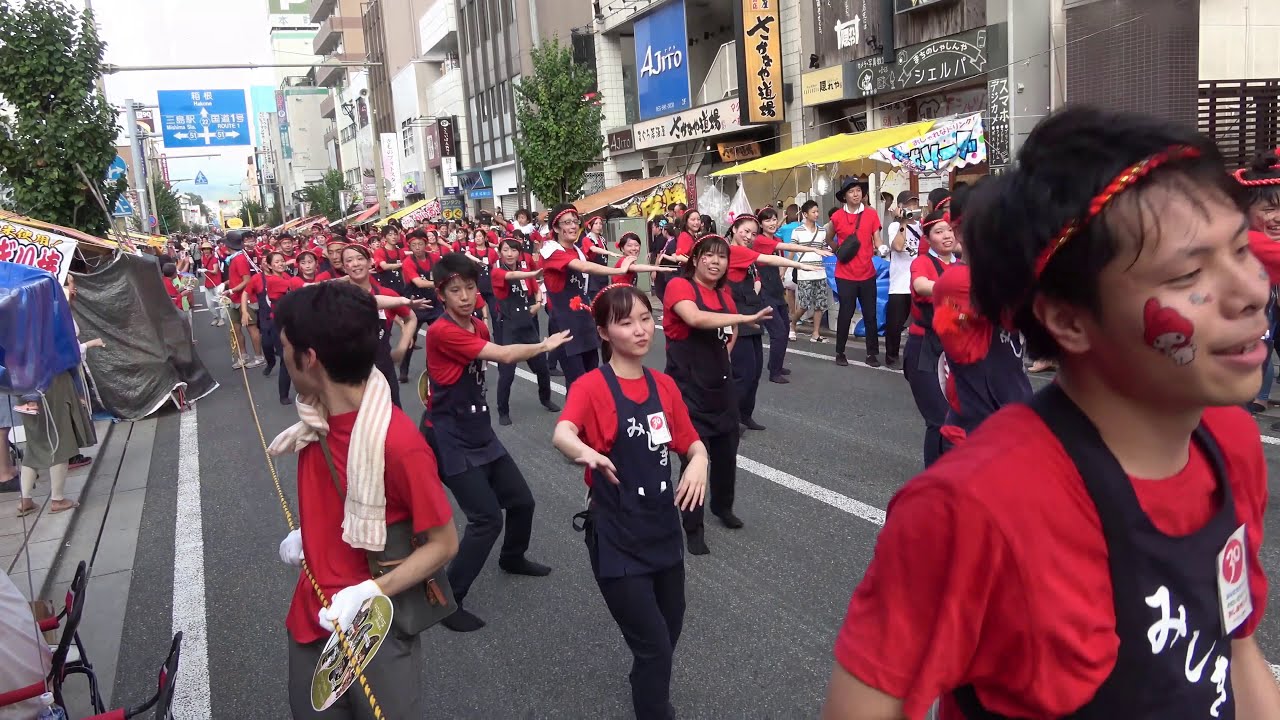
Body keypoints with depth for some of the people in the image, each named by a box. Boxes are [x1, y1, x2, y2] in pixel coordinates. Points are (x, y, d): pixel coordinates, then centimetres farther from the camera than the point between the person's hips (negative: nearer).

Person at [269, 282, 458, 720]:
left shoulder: (399, 443, -27)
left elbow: (443, 544, -19)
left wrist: (370, 593, -26)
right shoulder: (316, 418, -2)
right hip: (312, 616, 7)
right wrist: (307, 536, 5)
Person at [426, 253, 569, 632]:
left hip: (482, 434, 8)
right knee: (487, 518, -13)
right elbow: (504, 355, -26)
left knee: (522, 501, 16)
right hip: (454, 442, -8)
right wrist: (545, 345, -12)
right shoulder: (441, 331, -22)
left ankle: (513, 558, 44)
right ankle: (447, 600, 1)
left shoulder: (478, 327, 5)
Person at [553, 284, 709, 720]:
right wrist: (585, 452, -56)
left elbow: (691, 442, 9)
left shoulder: (664, 385, 3)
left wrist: (699, 460, -14)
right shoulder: (592, 386, -15)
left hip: (664, 528, 6)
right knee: (655, 646, -3)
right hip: (617, 538, -6)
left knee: (670, 628, 23)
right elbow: (561, 434, -34)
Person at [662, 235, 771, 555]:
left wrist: (722, 357, 10)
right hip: (687, 386, -7)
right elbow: (696, 318, -34)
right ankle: (693, 529, 11)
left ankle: (723, 507, 41)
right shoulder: (679, 286, -14)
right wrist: (747, 318, -31)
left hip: (720, 383, 7)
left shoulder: (724, 294, 8)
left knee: (727, 449, 16)